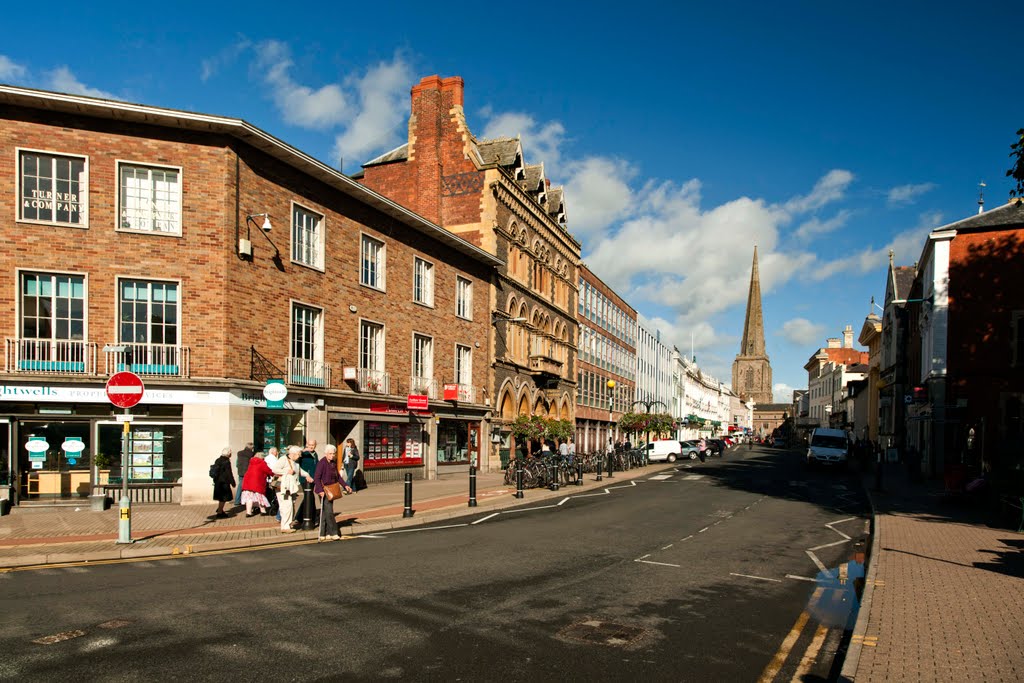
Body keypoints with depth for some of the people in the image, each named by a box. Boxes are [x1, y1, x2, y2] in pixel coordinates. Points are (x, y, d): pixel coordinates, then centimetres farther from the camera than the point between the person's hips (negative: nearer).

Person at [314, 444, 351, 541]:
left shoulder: (333, 464, 10)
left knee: (325, 513, 11)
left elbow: (338, 477, 18)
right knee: (329, 512, -8)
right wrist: (320, 490, -25)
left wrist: (345, 485, 9)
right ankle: (333, 533, -3)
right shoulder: (322, 463, -14)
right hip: (323, 491, -8)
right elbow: (316, 478, -19)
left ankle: (323, 534, 16)